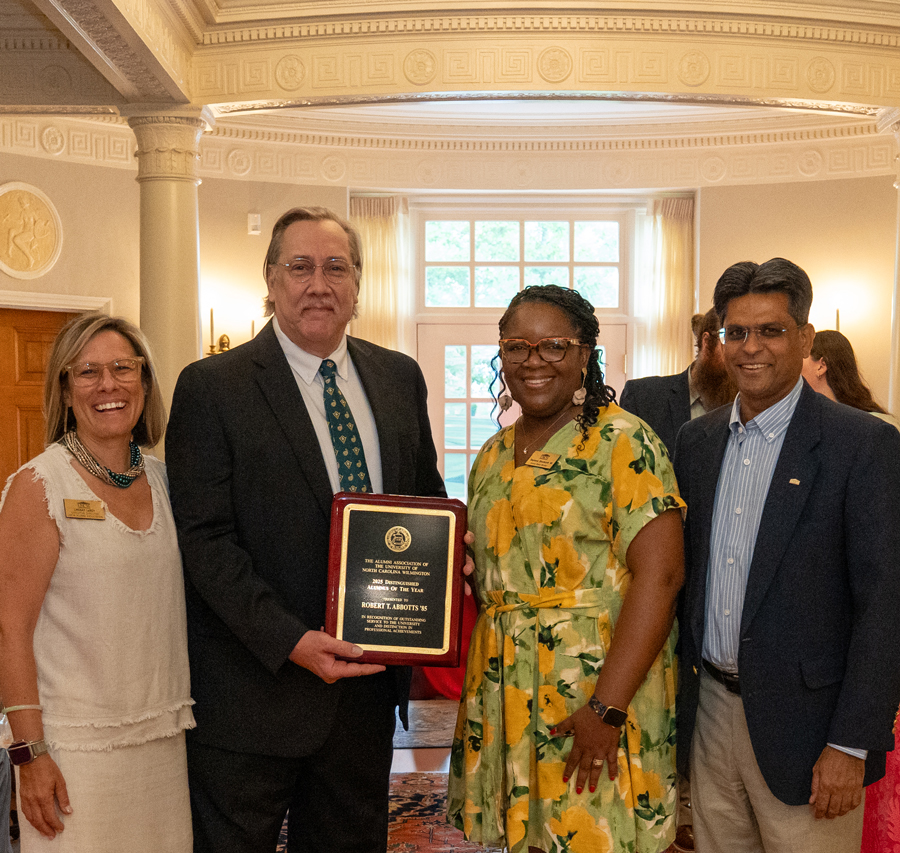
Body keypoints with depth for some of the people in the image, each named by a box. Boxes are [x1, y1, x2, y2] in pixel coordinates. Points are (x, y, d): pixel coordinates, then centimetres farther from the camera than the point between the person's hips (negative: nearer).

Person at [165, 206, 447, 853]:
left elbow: (429, 500, 16)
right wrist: (289, 641, -22)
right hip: (255, 690, -4)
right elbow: (205, 538, -14)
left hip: (368, 678, 5)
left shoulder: (400, 377, 7)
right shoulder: (212, 386, -9)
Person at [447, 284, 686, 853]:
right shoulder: (493, 455, 11)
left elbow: (659, 576, -19)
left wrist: (607, 706, -24)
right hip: (504, 694, 6)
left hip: (600, 686, -6)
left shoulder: (623, 441, -11)